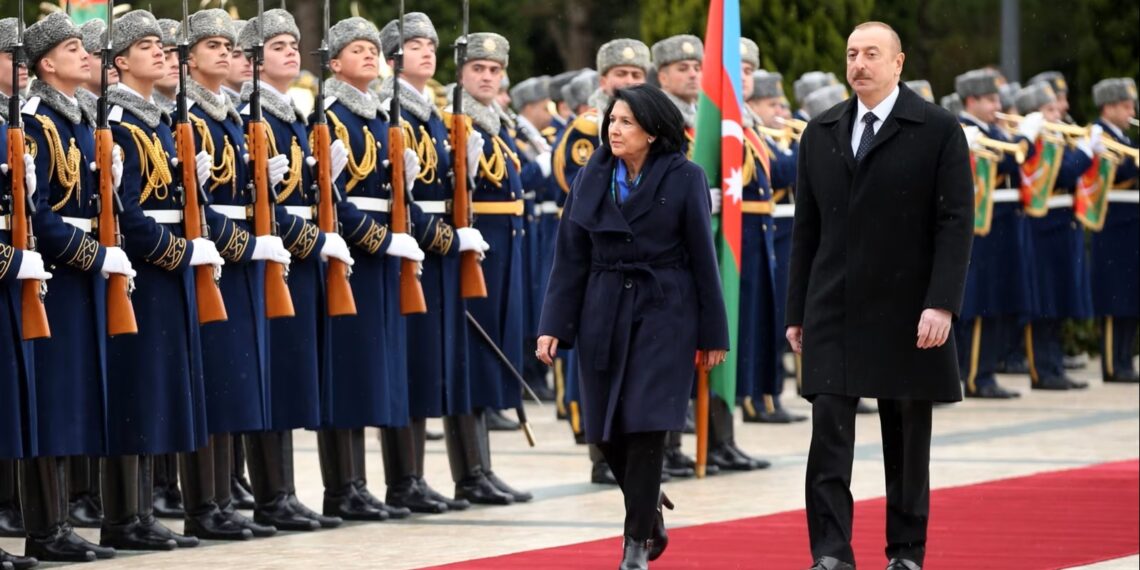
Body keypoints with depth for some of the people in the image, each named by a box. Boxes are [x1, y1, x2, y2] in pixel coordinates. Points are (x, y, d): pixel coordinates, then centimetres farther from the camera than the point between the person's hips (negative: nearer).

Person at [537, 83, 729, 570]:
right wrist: (553, 326, -1)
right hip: (603, 315, 4)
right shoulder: (591, 180, 4)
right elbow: (570, 257, 5)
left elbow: (702, 257, -4)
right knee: (608, 430, 5)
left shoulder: (684, 179, -6)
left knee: (646, 426, -10)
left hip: (663, 315, -4)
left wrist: (712, 334, -3)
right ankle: (649, 510, 33)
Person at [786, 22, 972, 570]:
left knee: (908, 439, 6)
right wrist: (797, 311, 9)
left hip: (906, 314, -2)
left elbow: (955, 223, -7)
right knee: (829, 432, -7)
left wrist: (942, 303, -16)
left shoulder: (938, 130, -2)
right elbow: (806, 229, 12)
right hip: (833, 314, 2)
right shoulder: (820, 133, 10)